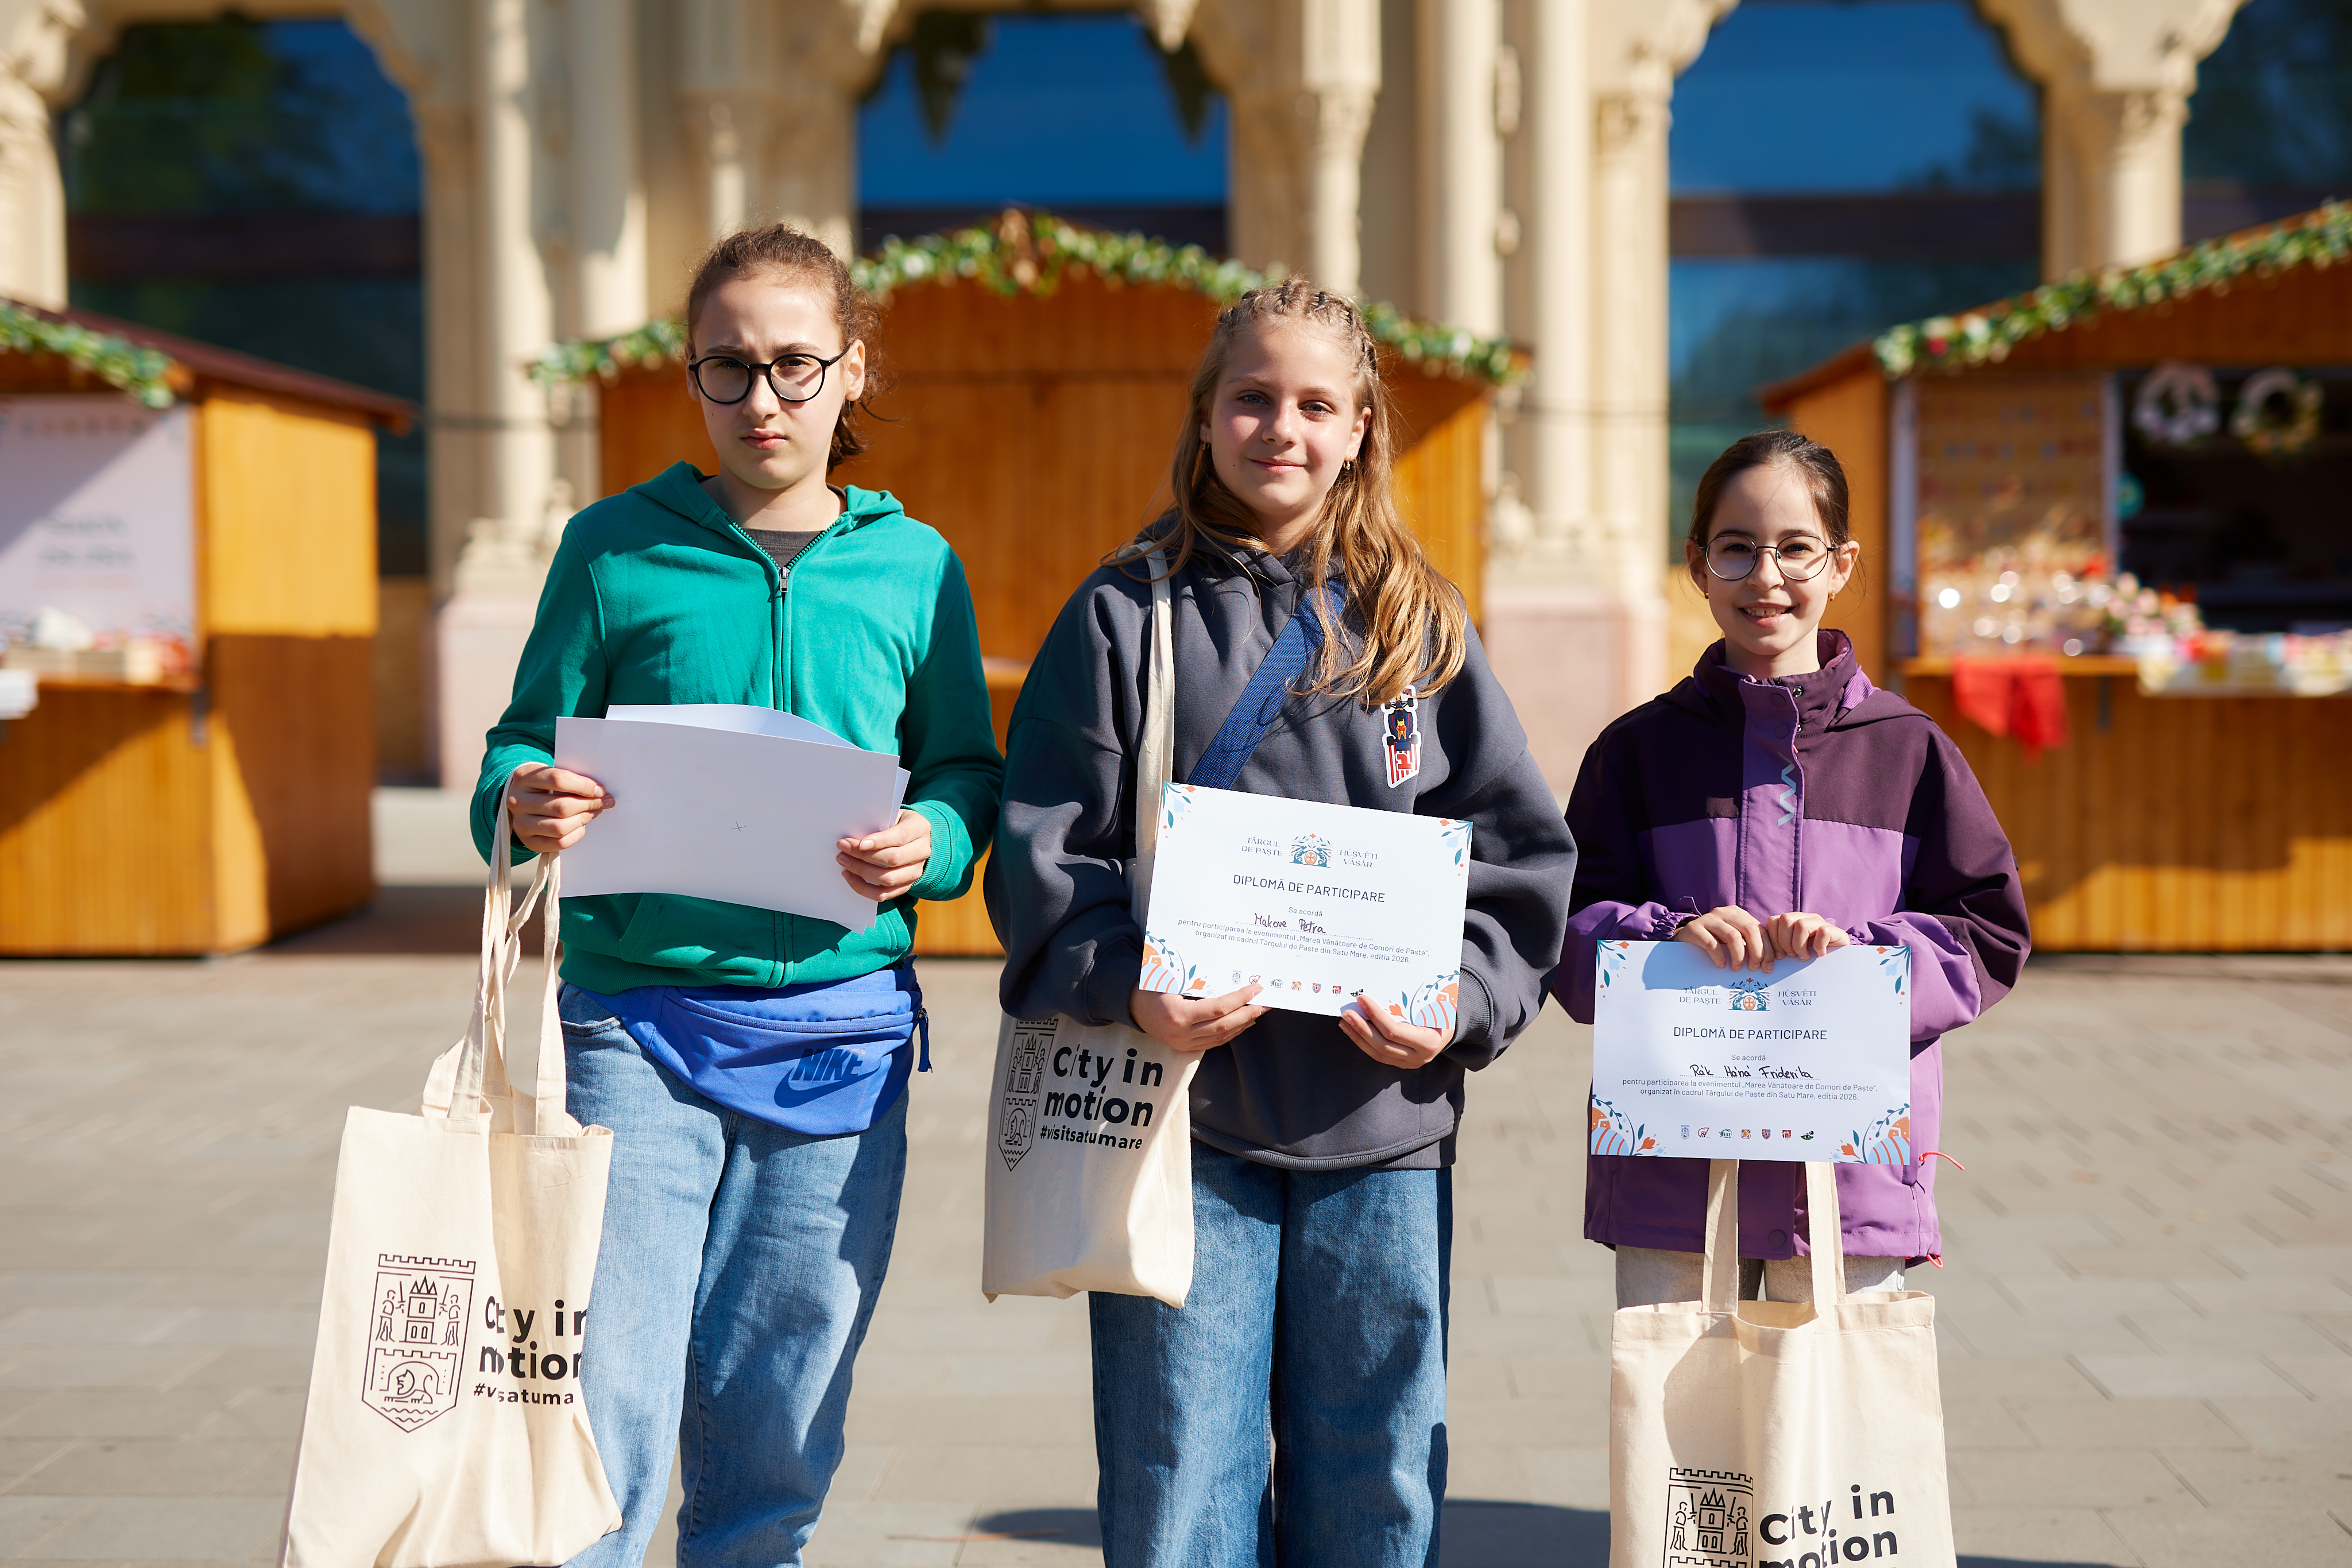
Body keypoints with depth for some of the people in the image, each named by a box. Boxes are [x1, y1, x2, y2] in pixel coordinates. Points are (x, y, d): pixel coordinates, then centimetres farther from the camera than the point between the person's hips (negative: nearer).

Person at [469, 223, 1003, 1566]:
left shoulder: (915, 566, 8)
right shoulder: (616, 548, 3)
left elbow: (971, 777, 11)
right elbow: (524, 752, 6)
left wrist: (931, 843, -11)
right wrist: (525, 808, -17)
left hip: (842, 1033, 2)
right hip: (641, 1019, -2)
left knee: (775, 1446, 12)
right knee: (602, 1421, -6)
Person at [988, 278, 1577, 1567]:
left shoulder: (1419, 625, 11)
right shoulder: (1125, 613, 5)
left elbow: (1519, 847, 8)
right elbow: (1047, 847, -1)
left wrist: (1463, 1003, -8)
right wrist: (1128, 988, -18)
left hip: (1384, 1123, 2)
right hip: (1186, 1116, -2)